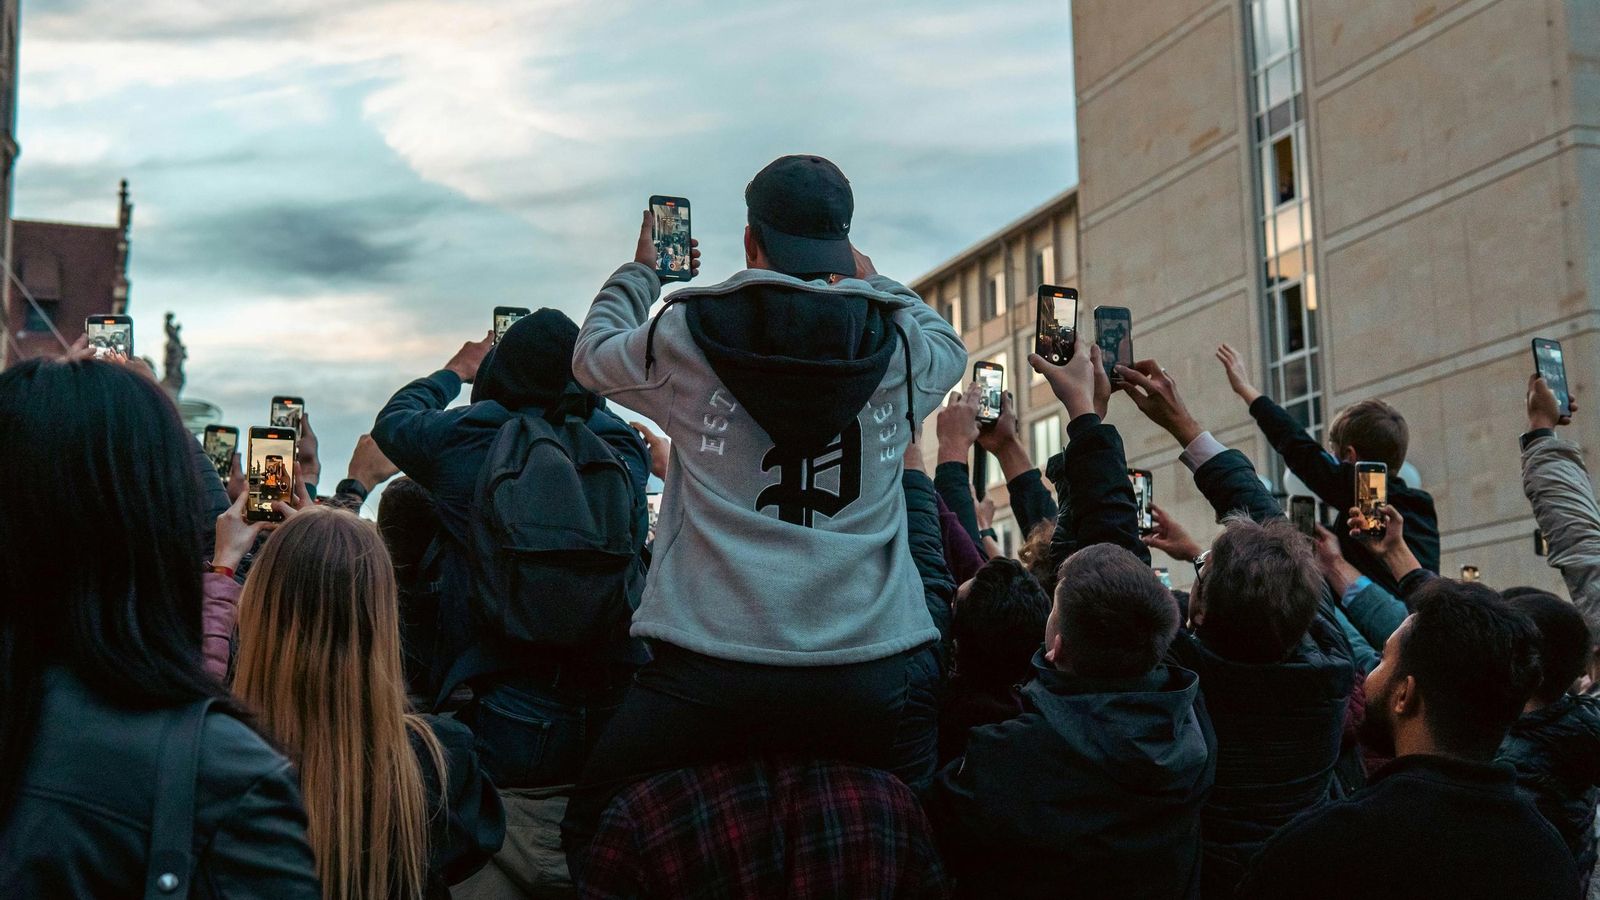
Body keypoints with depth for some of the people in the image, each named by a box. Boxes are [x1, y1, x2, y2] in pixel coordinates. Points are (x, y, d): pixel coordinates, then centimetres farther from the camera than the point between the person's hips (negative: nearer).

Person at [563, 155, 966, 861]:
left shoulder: (688, 333, 1)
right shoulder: (898, 343, 4)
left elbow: (592, 354, 23)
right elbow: (951, 347, 30)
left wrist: (641, 270, 40)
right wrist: (871, 281, 44)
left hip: (711, 665, -1)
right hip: (869, 665, 2)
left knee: (593, 833, 19)